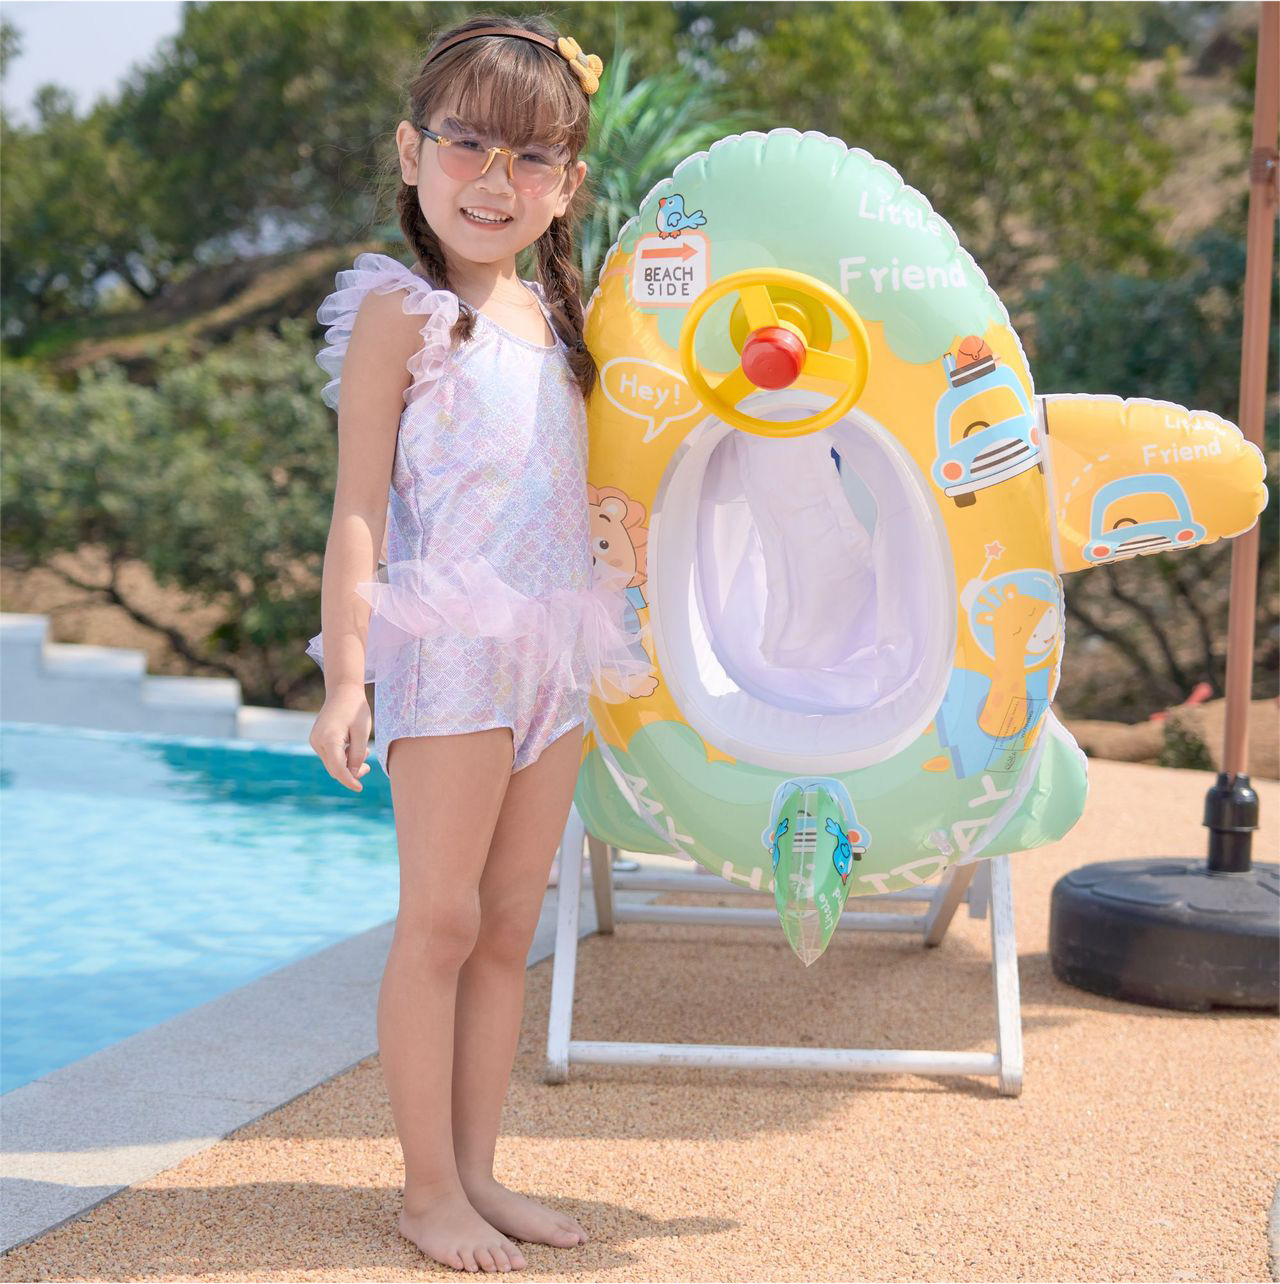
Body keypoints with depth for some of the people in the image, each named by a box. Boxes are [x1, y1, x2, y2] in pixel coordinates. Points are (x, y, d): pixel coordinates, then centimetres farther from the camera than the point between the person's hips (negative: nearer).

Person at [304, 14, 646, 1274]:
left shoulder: (552, 314, 14)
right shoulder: (401, 309, -5)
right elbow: (360, 504, -9)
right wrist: (344, 673, -15)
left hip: (554, 651, 6)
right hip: (450, 647, -6)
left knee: (510, 927, 10)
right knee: (441, 921, -2)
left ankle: (477, 1171, 19)